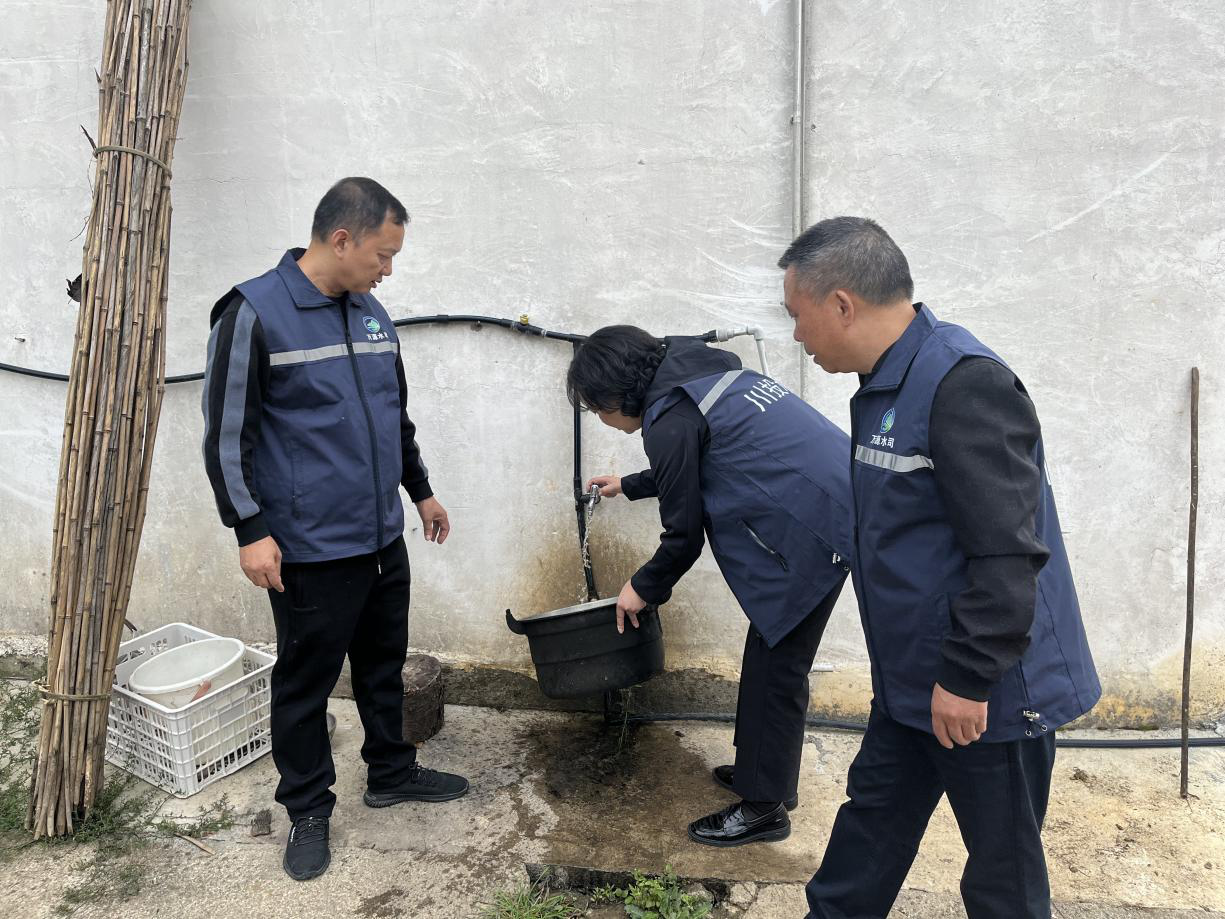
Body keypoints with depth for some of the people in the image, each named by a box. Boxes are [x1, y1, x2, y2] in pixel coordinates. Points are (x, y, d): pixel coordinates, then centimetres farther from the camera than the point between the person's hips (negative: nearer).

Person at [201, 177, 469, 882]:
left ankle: (392, 772, 39)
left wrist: (420, 489, 22)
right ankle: (309, 811, 27)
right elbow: (226, 434, -12)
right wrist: (251, 530, -14)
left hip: (384, 538, 7)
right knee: (305, 685, 8)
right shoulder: (255, 313, -12)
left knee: (385, 666, 20)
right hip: (309, 550, -6)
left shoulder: (372, 314, 9)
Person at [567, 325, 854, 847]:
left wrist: (643, 589, 10)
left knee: (776, 666, 2)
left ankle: (764, 806, 15)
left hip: (812, 528, -10)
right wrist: (629, 486, 43)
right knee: (771, 652, 20)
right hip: (838, 505, 10)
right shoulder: (702, 374, 14)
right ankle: (762, 768, 34)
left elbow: (683, 537, -7)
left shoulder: (670, 424, -15)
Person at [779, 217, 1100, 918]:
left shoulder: (965, 383, -24)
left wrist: (967, 678, -23)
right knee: (873, 816, 22)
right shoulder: (887, 385, 8)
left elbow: (1007, 551, -28)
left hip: (987, 693, -9)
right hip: (912, 679, 9)